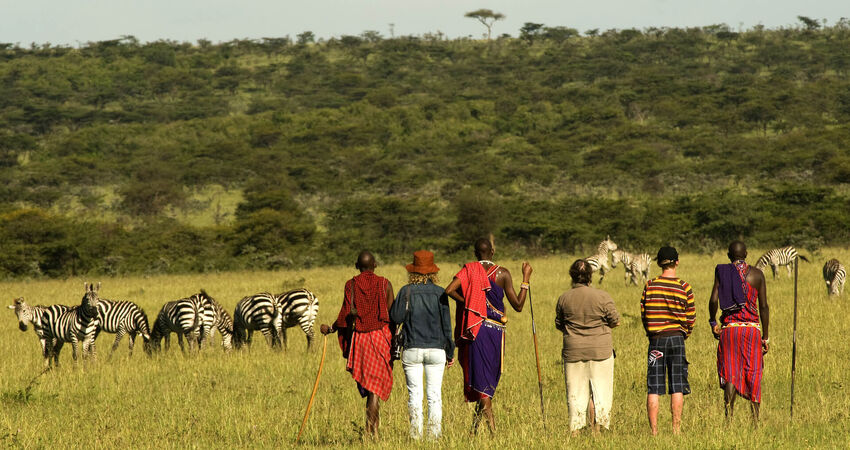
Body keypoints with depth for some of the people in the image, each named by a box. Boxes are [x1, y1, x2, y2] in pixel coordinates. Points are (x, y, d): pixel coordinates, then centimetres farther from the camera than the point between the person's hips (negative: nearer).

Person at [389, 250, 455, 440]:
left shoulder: (406, 291, -2)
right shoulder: (439, 293, 0)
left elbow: (396, 317, -5)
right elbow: (446, 325, 2)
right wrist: (450, 352, 10)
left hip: (412, 349, 0)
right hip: (436, 349, 0)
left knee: (414, 393, 4)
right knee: (434, 394, 4)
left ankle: (416, 434, 2)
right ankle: (434, 433, 1)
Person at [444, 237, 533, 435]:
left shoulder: (469, 270, 1)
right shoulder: (502, 273, 1)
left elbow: (449, 290, -15)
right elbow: (518, 306, 0)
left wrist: (465, 301, 3)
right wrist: (526, 278, 8)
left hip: (475, 329, -1)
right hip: (495, 330, 1)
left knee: (480, 377, -3)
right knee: (489, 378, 13)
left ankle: (492, 427, -20)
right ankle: (475, 428, 17)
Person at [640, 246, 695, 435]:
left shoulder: (650, 286, -1)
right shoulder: (684, 288, -3)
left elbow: (643, 314, 3)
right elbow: (690, 319, 1)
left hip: (656, 339, 0)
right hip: (677, 338, 0)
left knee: (653, 388, 2)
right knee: (677, 388, 3)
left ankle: (654, 431, -1)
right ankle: (676, 429, 0)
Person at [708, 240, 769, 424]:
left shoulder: (722, 272, 2)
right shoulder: (757, 274, 5)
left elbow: (713, 300, -8)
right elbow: (763, 306, 4)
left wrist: (712, 322, 9)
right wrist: (765, 337, 9)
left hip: (729, 327, 0)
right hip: (752, 327, 0)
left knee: (730, 374, 2)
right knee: (753, 375, 5)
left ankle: (729, 416, -13)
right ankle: (755, 421, 4)